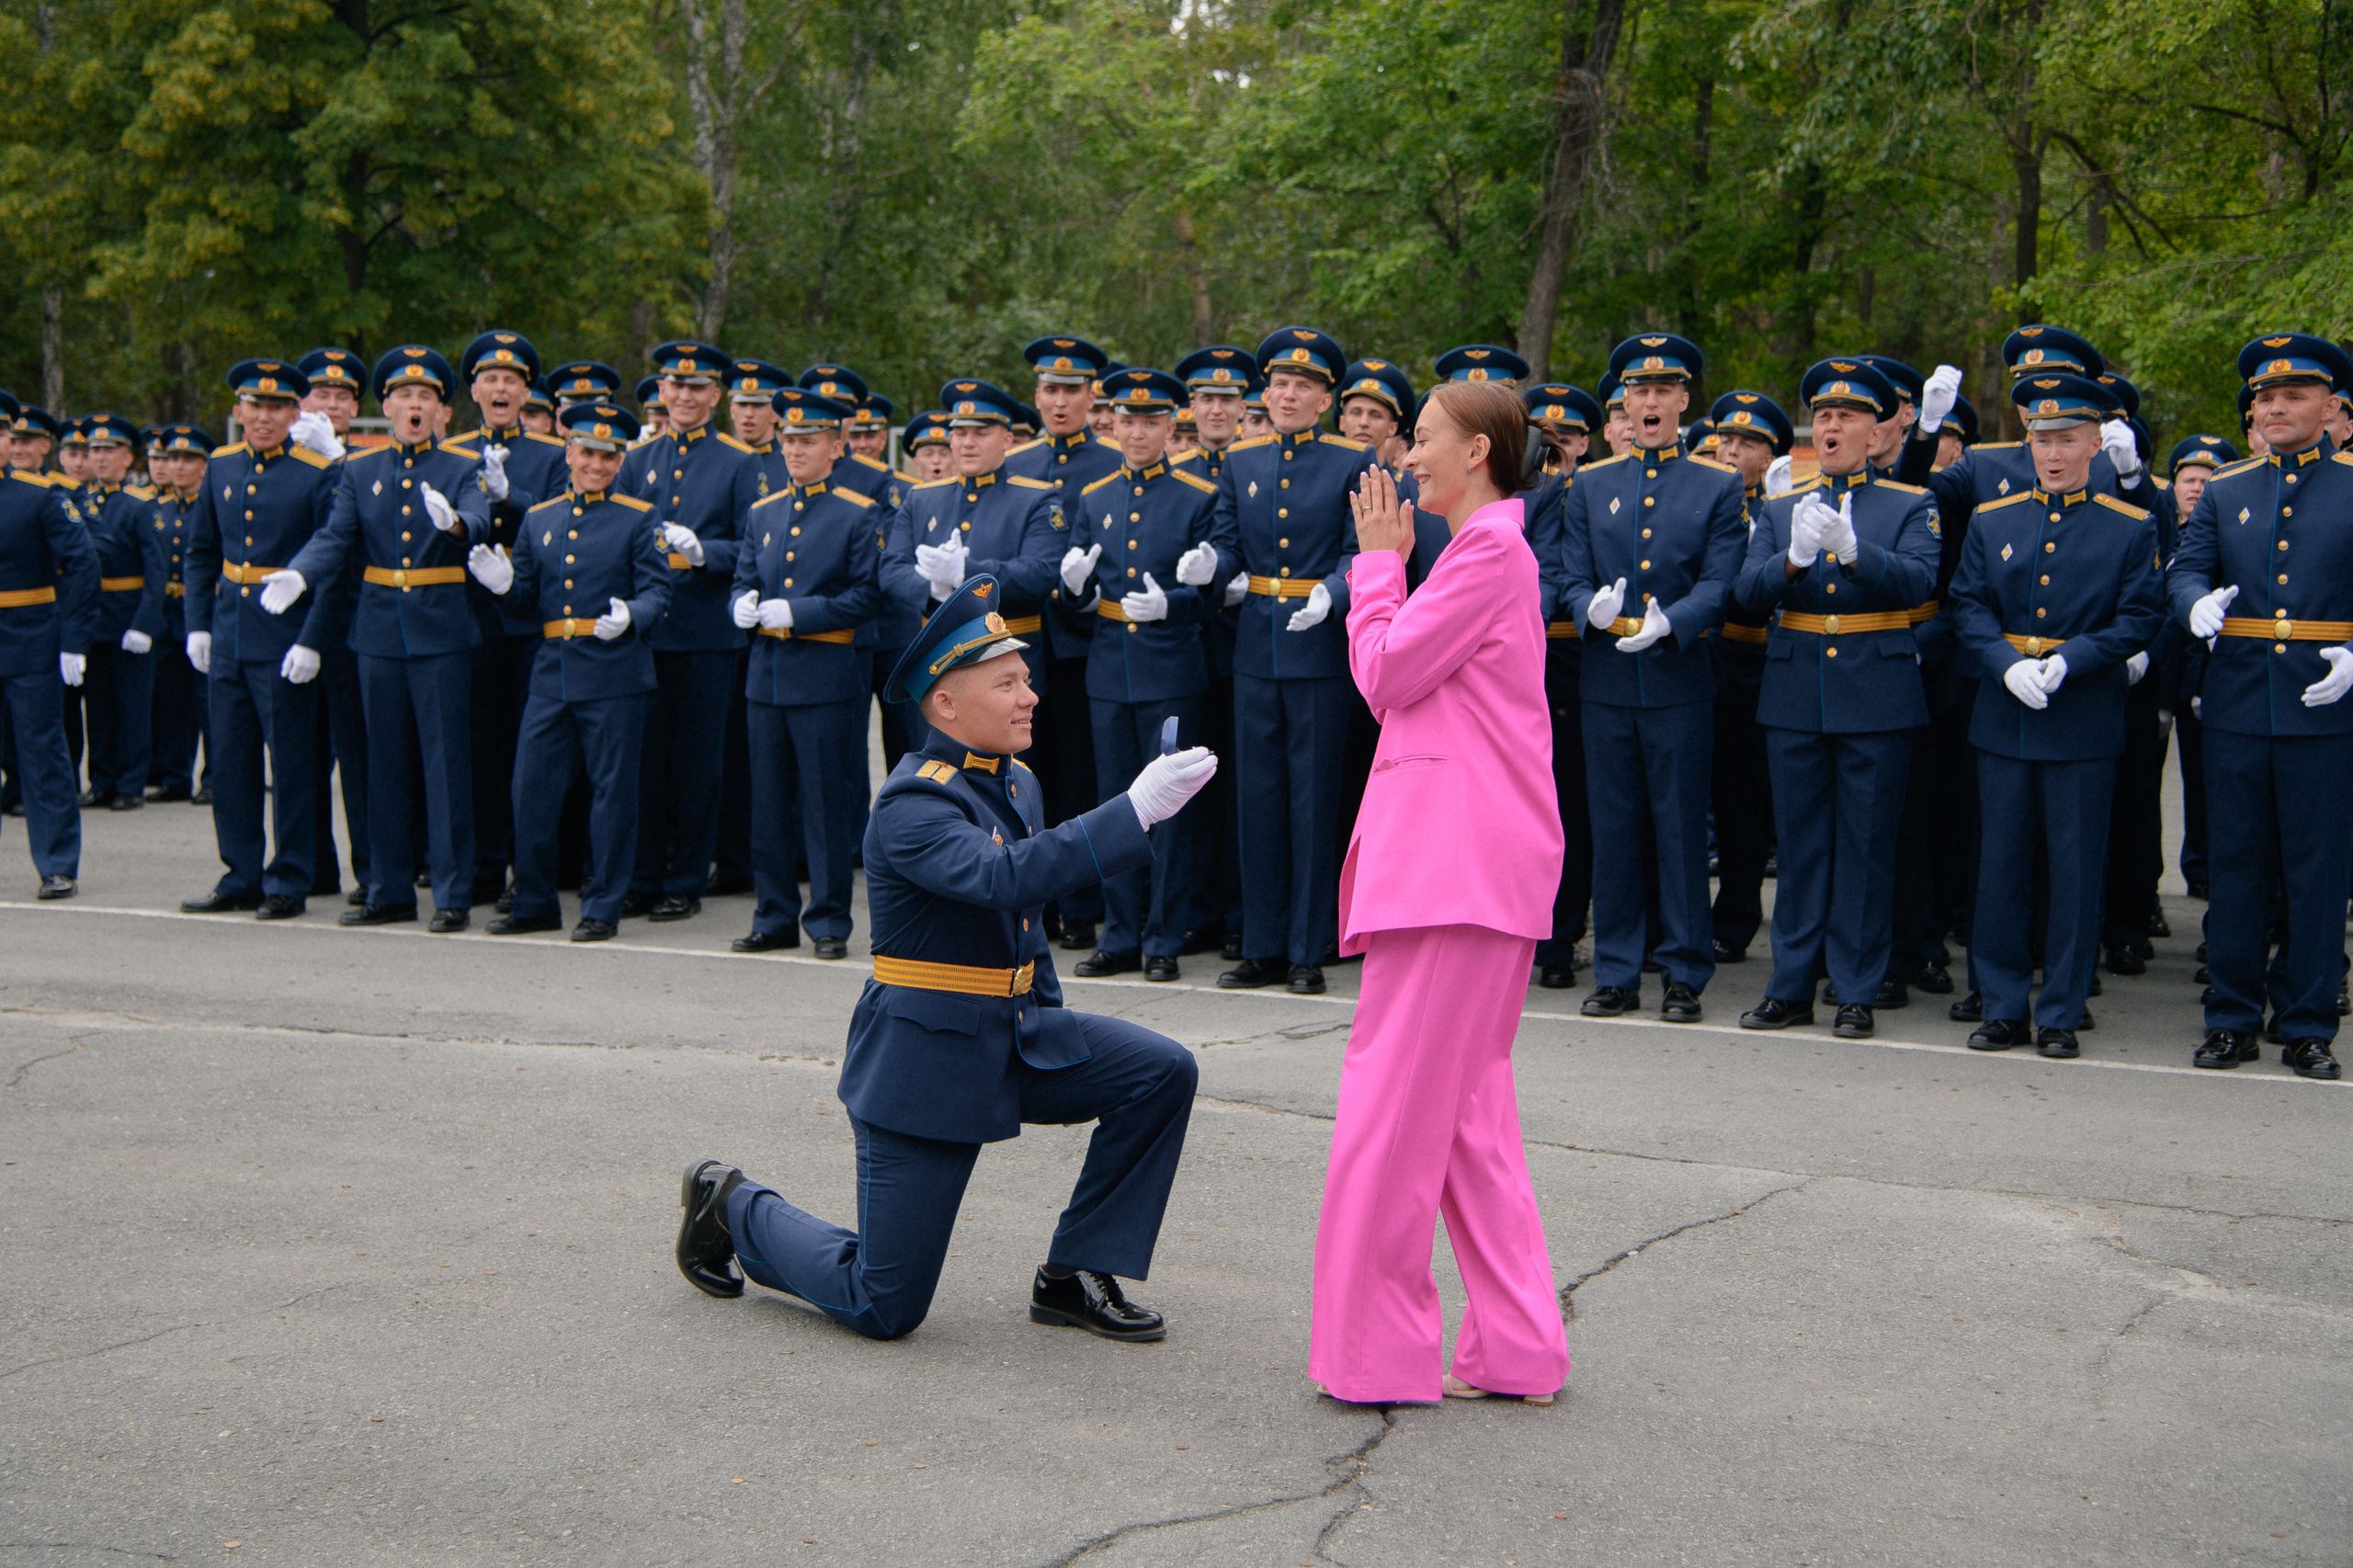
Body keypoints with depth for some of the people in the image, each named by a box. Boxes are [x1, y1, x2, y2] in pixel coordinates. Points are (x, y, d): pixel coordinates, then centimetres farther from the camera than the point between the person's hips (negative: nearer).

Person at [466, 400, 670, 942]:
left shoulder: (638, 519, 2)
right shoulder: (538, 518, 14)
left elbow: (657, 592, -4)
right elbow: (526, 601, 16)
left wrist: (630, 617, -24)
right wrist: (505, 586, -6)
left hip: (614, 674, -4)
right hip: (551, 673, 4)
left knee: (612, 791, 1)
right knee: (532, 788, 4)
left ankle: (603, 907, 10)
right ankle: (535, 902, 17)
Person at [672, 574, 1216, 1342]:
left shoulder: (1017, 784, 7)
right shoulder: (912, 804, -21)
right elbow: (1005, 877, -40)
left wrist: (1050, 1027, 18)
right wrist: (1135, 810, -43)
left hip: (1017, 1036, 8)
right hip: (925, 1060, -8)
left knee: (1162, 1073, -11)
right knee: (883, 1310, -3)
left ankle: (1075, 1277, 3)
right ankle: (733, 1206, 24)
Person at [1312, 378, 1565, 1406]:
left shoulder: (1490, 550, -11)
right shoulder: (1491, 547, 21)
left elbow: (1385, 676, -11)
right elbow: (1401, 682, 20)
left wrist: (1379, 561, 0)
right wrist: (1389, 564, 14)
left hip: (1460, 855, -11)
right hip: (1458, 852, 11)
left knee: (1395, 1105, -7)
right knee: (1468, 1108, 12)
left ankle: (1378, 1349, 0)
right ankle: (1514, 1348, 16)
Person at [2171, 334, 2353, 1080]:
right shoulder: (2223, 489, 11)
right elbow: (2185, 568, 4)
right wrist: (2199, 604, -19)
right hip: (2235, 702, 3)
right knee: (2234, 864, 7)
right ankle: (2233, 1018, 16)